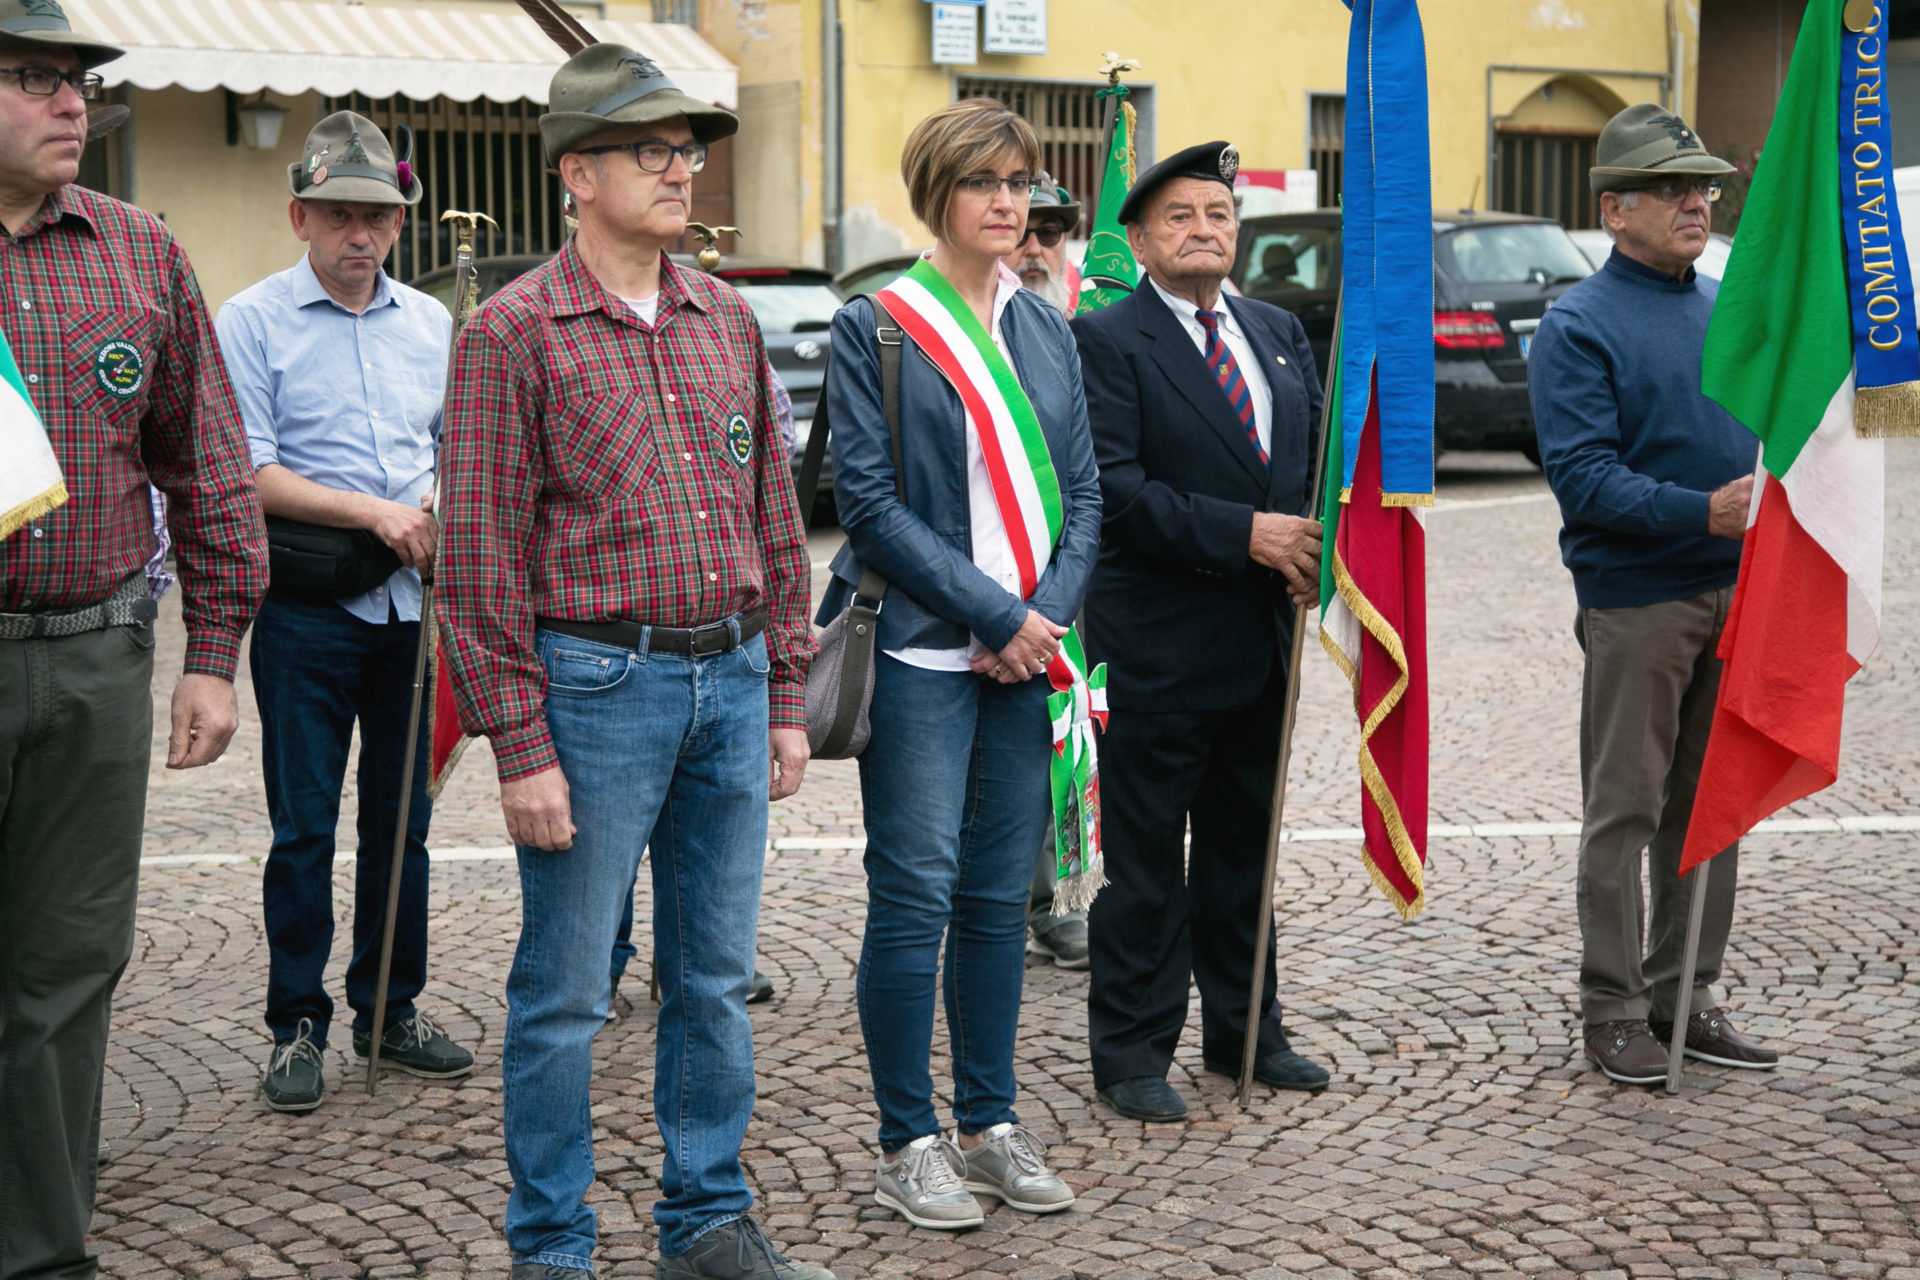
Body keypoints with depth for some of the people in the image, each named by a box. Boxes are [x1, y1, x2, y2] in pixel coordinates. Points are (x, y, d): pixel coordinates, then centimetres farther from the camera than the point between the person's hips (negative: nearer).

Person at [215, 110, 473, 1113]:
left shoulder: (430, 322, 12)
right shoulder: (252, 322, -3)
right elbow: (248, 473, -10)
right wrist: (375, 513, -15)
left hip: (413, 603, 5)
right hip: (307, 608, -4)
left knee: (402, 815, 10)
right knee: (304, 825, -1)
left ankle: (390, 1009, 21)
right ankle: (297, 1027, 9)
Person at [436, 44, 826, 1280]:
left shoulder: (727, 319, 10)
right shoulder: (514, 332, -6)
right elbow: (481, 554, -9)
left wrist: (786, 697, 11)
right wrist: (519, 745, -12)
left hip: (730, 680, 5)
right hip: (596, 682, -5)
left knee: (717, 978, 13)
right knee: (566, 992, 3)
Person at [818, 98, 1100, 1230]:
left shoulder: (1047, 329, 13)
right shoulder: (876, 329, -3)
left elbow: (1082, 493, 11)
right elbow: (870, 502, -9)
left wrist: (1046, 614, -6)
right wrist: (995, 615, -13)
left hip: (1027, 655, 5)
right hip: (922, 655, -5)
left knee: (1001, 895, 10)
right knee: (916, 896, -2)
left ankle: (993, 1125, 20)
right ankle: (910, 1142, 9)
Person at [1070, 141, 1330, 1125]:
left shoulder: (1279, 333, 14)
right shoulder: (1106, 341, -7)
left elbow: (1320, 456, 13)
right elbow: (1117, 490, -17)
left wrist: (1314, 545, -8)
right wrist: (1245, 535, -22)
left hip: (1262, 639, 6)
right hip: (1159, 646, -6)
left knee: (1243, 847, 17)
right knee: (1147, 861, 1)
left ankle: (1244, 1032, 29)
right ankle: (1131, 1053, 12)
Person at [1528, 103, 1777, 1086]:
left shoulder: (1731, 314, 14)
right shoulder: (1580, 326, -8)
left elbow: (1769, 438, 21)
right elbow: (1583, 476, -16)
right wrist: (1704, 513, -25)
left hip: (1735, 597, 7)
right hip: (1635, 603, -6)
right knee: (1623, 811, 1)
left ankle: (1685, 995, 23)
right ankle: (1613, 1011, 10)